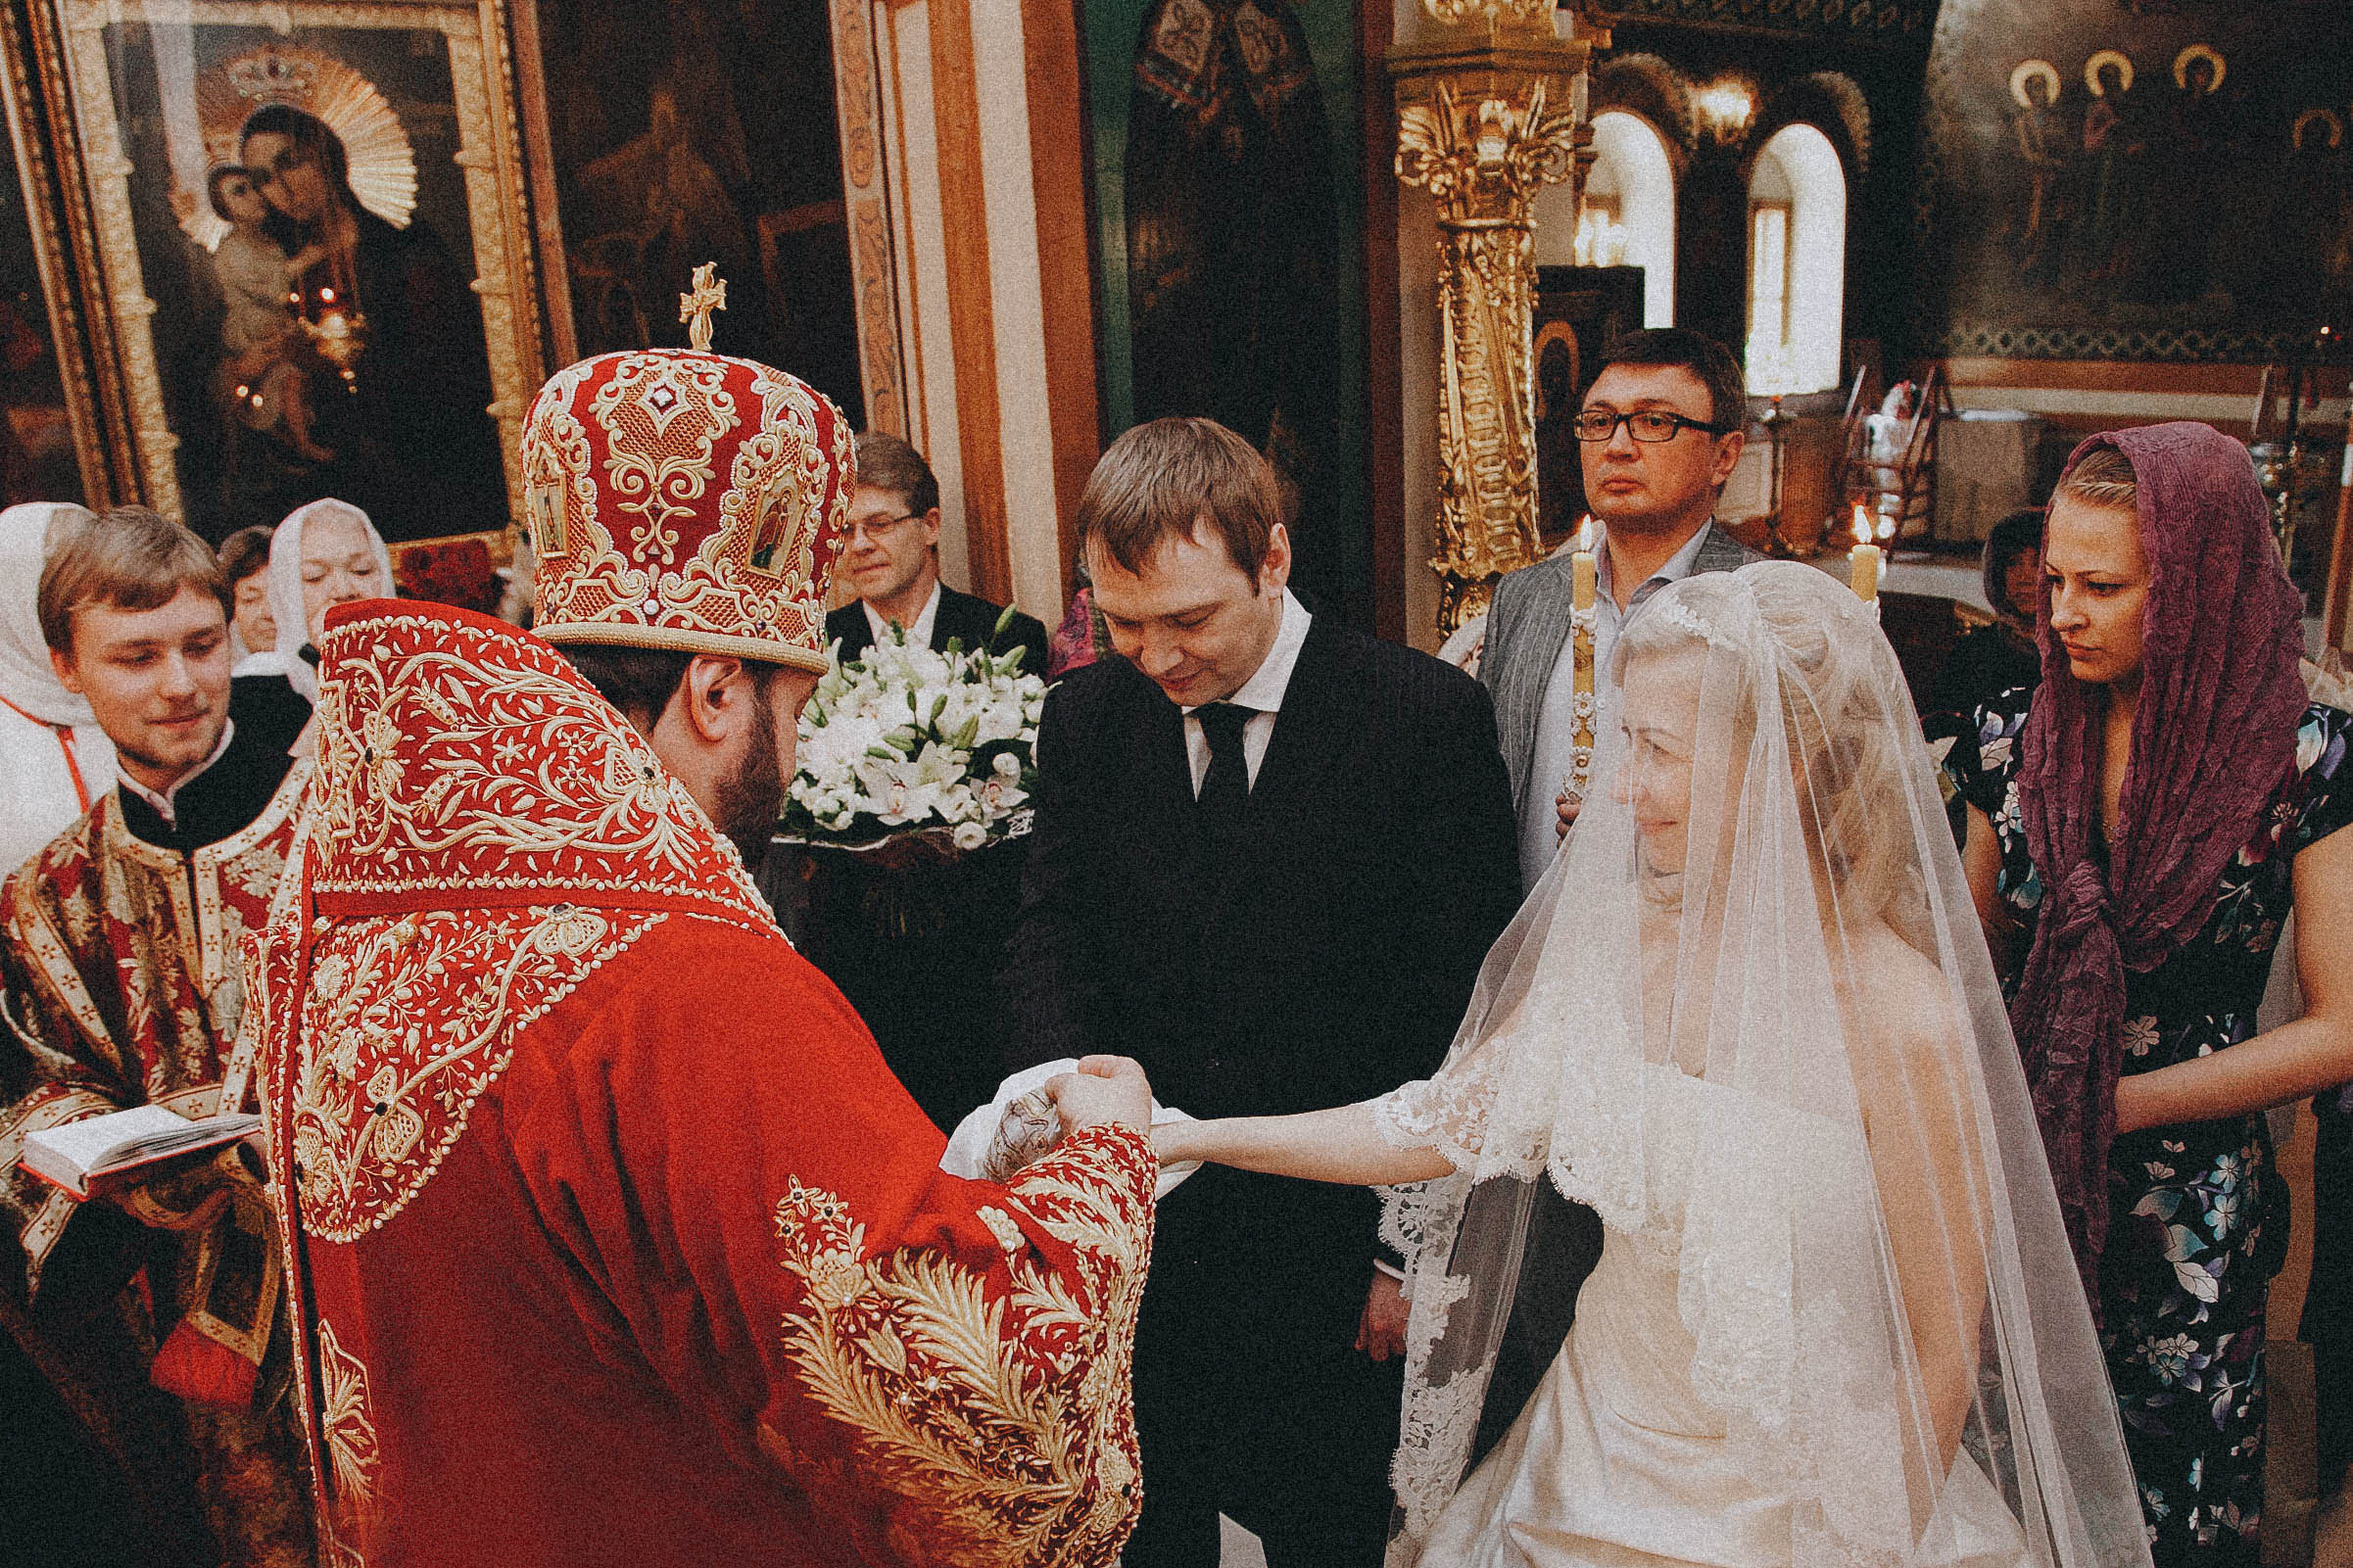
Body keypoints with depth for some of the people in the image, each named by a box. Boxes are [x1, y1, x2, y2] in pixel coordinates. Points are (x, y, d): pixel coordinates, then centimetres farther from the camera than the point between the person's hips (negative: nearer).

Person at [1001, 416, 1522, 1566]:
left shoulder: (1427, 717, -13)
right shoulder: (1085, 716, -1)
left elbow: (1464, 1004, -9)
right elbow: (1050, 936, 0)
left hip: (1337, 1247, -3)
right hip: (1139, 1225, 3)